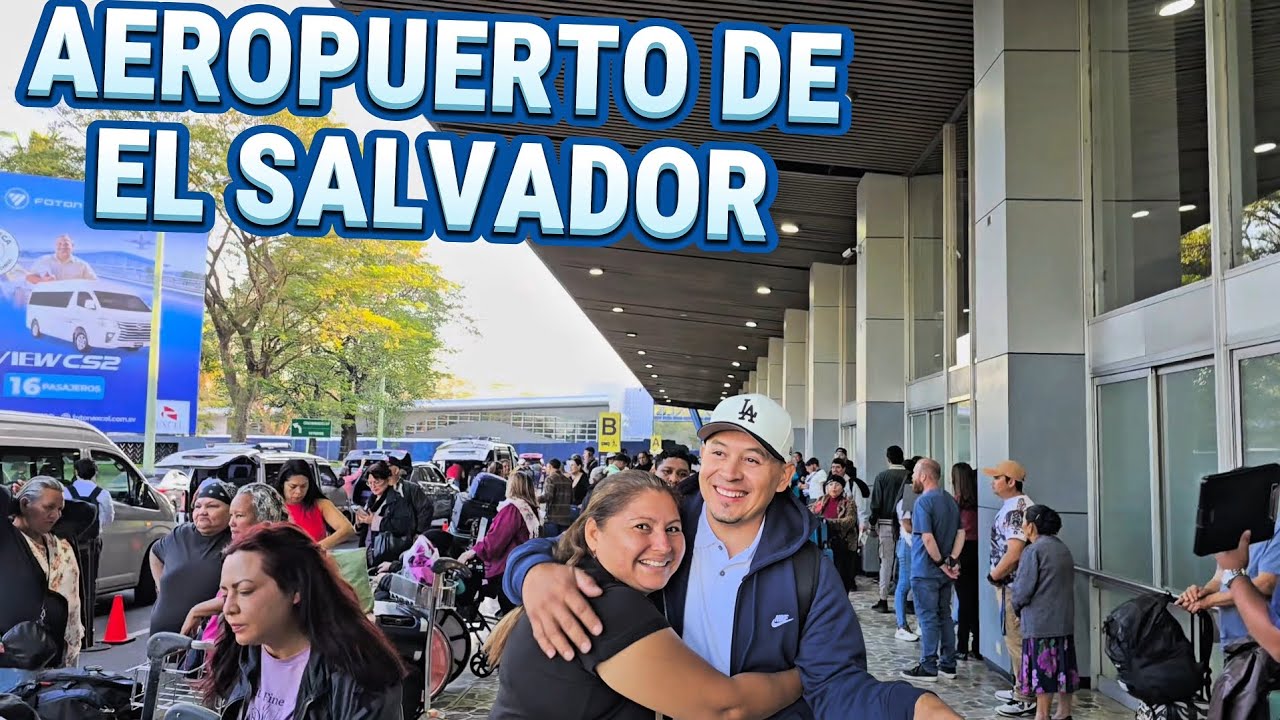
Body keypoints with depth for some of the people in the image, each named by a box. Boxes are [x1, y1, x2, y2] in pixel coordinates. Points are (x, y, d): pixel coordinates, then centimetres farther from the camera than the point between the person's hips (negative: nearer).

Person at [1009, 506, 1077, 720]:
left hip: (1040, 621, -8)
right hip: (1065, 619, 8)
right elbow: (1067, 583, 16)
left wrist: (1016, 606, 5)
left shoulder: (1033, 551, -14)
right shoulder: (1063, 549, 11)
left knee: (1043, 667, -1)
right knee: (1063, 665, 13)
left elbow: (1023, 590, -15)